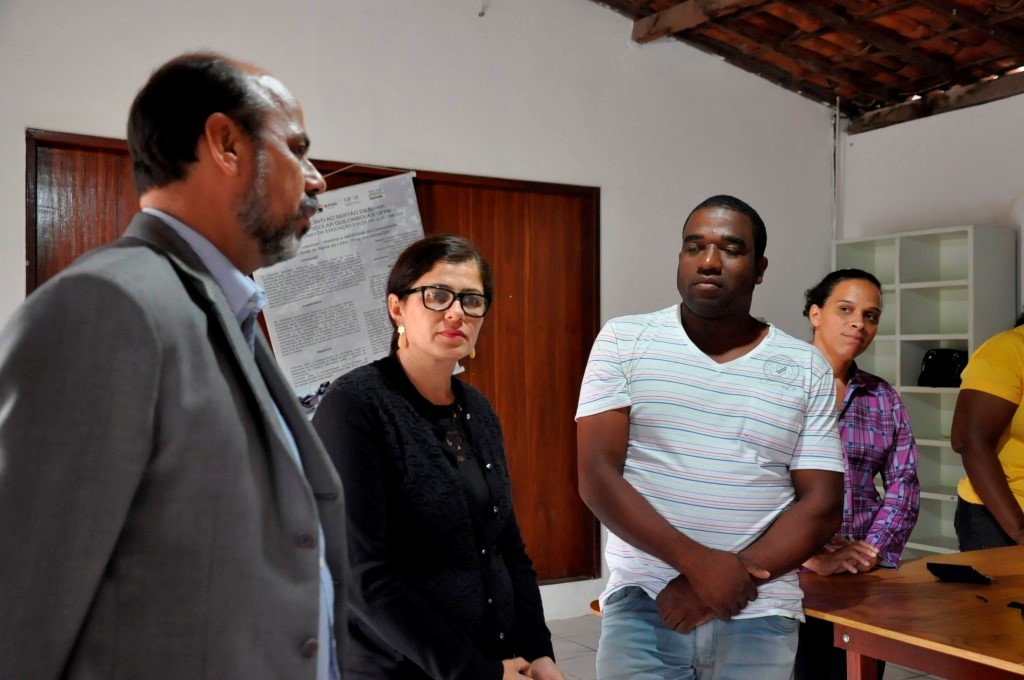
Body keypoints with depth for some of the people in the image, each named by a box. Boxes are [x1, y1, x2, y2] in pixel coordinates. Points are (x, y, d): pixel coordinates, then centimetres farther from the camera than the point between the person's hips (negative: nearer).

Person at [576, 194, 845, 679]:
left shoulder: (806, 368, 3)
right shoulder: (623, 341, -1)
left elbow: (821, 506, 0)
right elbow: (597, 477, -8)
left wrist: (728, 576, -13)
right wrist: (697, 561, -18)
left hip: (758, 615, 1)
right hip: (642, 606, -1)